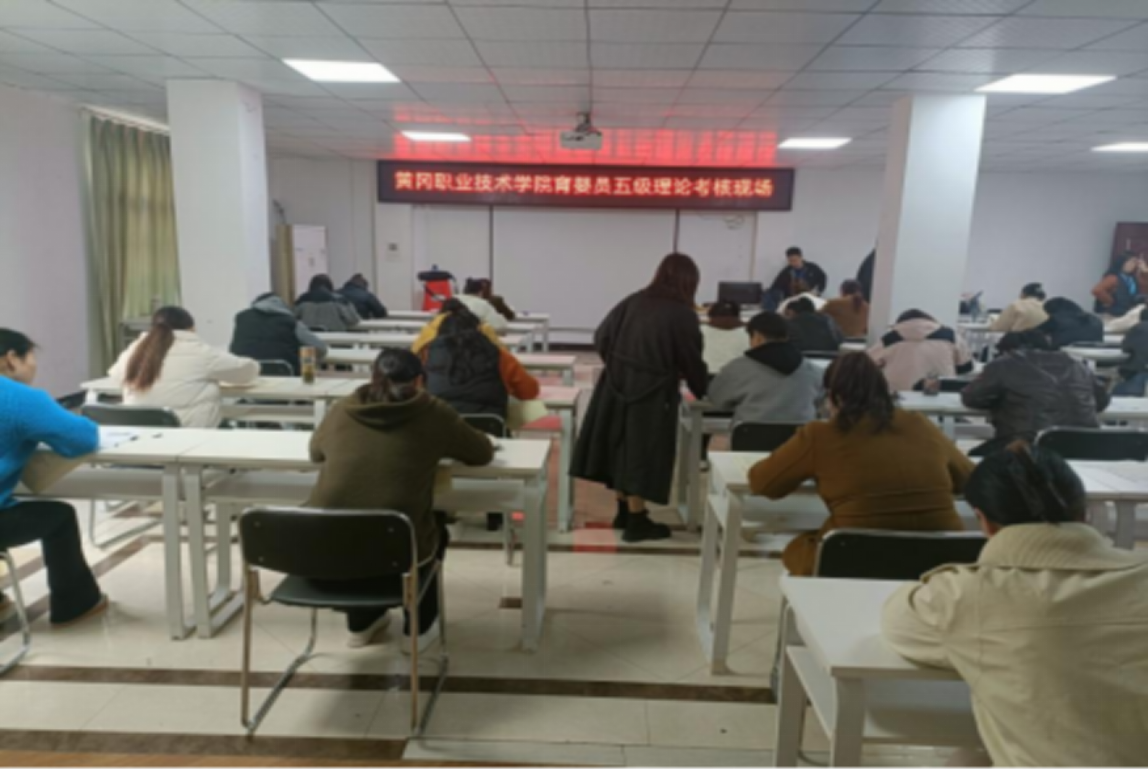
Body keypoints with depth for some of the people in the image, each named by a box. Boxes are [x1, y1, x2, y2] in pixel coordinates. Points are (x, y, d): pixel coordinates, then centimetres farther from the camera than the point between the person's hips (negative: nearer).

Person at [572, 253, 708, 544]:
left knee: (623, 446, 15)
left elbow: (601, 337, 5)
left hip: (617, 383, 6)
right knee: (642, 452, 3)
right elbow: (692, 361, -4)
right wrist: (704, 390, 13)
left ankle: (624, 511, 28)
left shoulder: (634, 301, 3)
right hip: (652, 392, -5)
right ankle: (636, 521, 12)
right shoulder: (683, 315, -11)